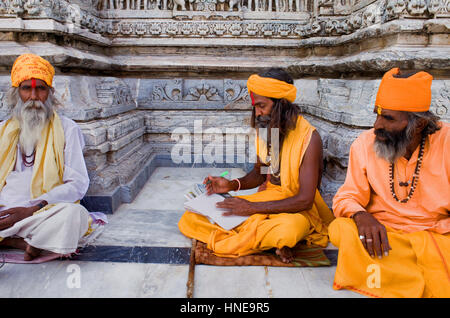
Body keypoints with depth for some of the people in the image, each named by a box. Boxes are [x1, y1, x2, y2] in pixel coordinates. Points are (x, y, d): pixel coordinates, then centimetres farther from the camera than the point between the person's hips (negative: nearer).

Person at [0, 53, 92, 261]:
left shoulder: (67, 129, 6)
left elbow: (78, 184, -3)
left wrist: (32, 209, -15)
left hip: (43, 214, -3)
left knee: (73, 214, -35)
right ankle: (27, 243, -19)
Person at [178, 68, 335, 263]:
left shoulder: (309, 138, -18)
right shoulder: (265, 130, 2)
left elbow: (305, 200, -21)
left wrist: (252, 207, -24)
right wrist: (232, 185, -5)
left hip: (296, 209, -6)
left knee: (289, 228, -45)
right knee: (189, 220, -9)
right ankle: (273, 242, -17)